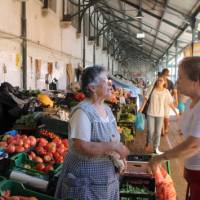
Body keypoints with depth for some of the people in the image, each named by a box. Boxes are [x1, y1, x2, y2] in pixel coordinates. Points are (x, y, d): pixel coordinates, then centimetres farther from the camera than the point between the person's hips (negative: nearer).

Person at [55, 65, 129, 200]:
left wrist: (118, 158, -1)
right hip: (85, 179, -8)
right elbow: (82, 147, -27)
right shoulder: (82, 112, -20)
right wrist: (114, 146, -23)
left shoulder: (107, 109, 6)